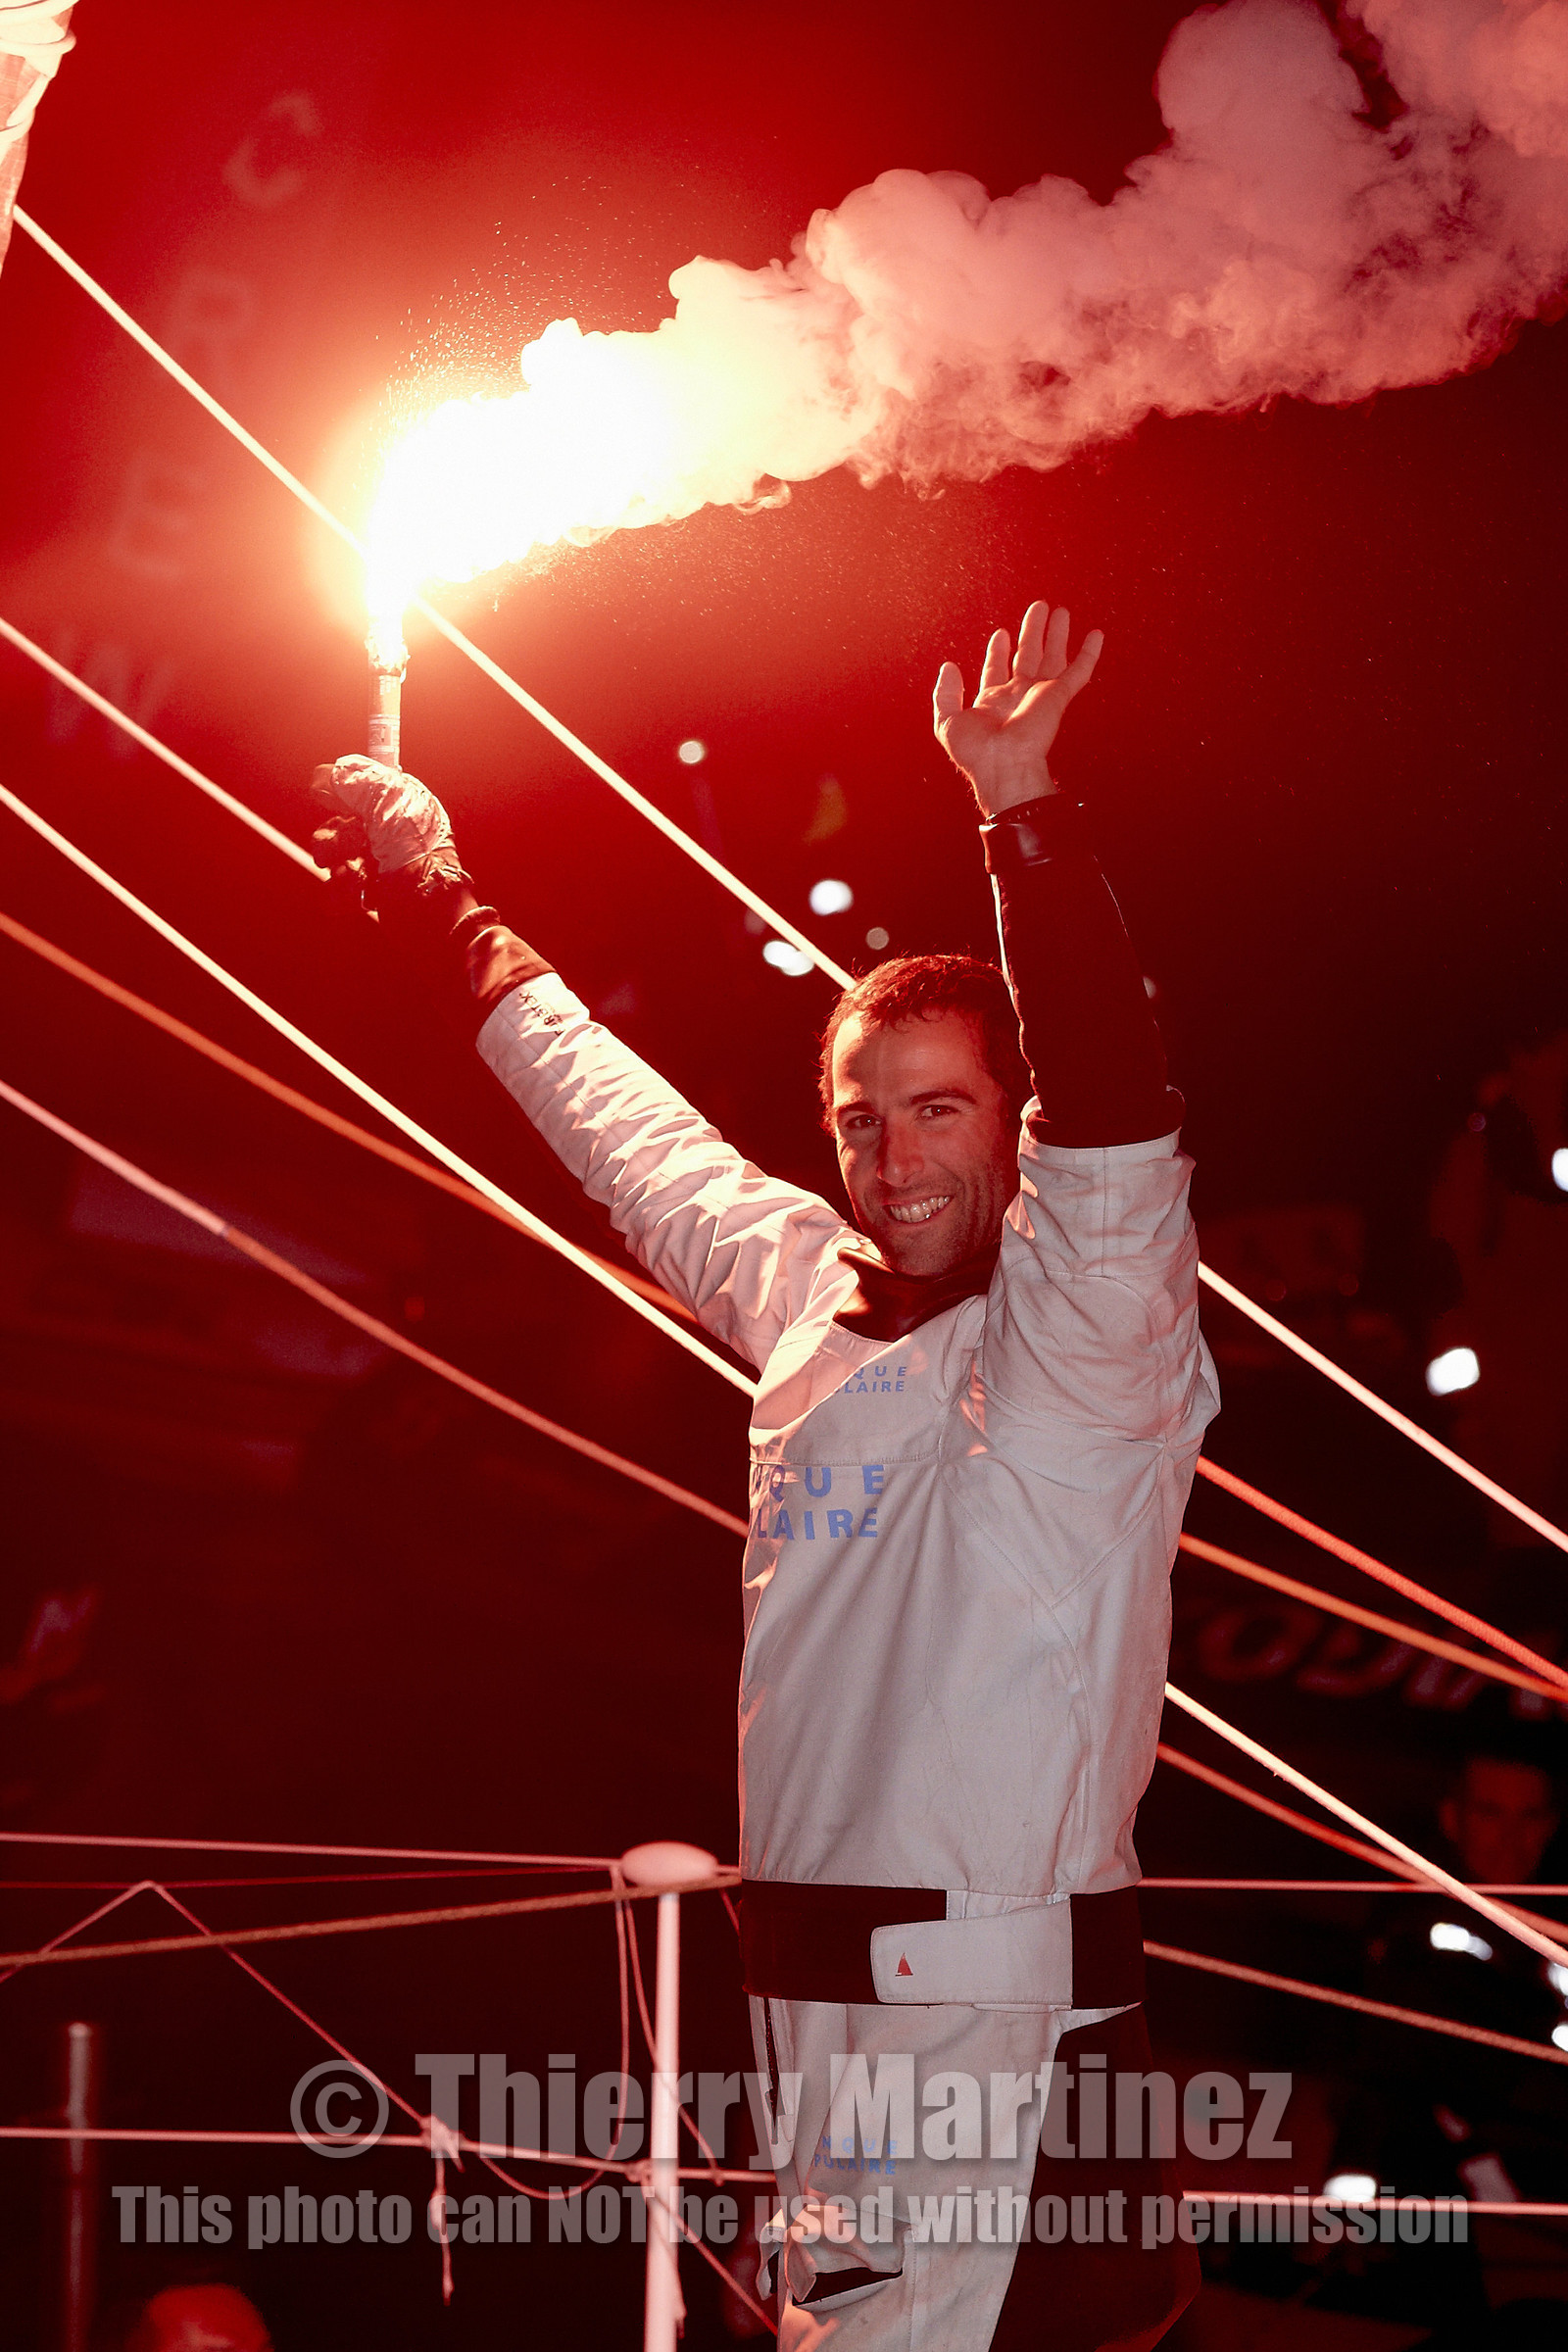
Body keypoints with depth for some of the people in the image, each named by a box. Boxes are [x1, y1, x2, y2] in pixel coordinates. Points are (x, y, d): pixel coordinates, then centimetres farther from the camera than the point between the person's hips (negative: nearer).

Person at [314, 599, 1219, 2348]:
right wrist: (446, 909, 34)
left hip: (1001, 2011, -7)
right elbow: (626, 1126, 26)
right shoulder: (805, 1290, 12)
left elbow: (1115, 1122, -25)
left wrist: (1021, 808, -32)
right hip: (813, 2002, 7)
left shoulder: (1084, 1328, -6)